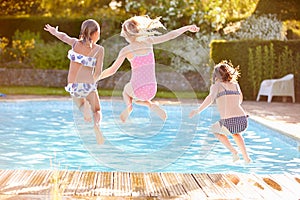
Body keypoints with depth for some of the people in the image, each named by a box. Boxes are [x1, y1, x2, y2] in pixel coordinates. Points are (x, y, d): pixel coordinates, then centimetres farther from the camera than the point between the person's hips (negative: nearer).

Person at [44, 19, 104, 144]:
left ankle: (84, 106, -9)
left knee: (79, 103, 30)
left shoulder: (75, 43, 4)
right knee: (97, 110, 17)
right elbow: (98, 72, -5)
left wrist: (54, 31, 47)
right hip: (88, 84, -2)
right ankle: (97, 124, -19)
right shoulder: (99, 49, -3)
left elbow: (63, 36, 25)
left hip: (73, 86, 3)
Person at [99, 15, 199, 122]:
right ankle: (151, 105, 8)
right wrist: (188, 27, 19)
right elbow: (170, 35, 6)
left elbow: (112, 70, -4)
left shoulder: (126, 51, -6)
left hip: (137, 89, -2)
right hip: (152, 89, 2)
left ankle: (129, 105, 8)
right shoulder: (148, 42, 1)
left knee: (126, 91, 35)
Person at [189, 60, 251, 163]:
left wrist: (197, 111, -13)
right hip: (243, 120, 5)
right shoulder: (236, 85, 20)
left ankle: (233, 151, 15)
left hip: (229, 122, -5)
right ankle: (246, 157, 28)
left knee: (215, 129, 31)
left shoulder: (216, 86, 6)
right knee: (235, 132, 41)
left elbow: (210, 98, -15)